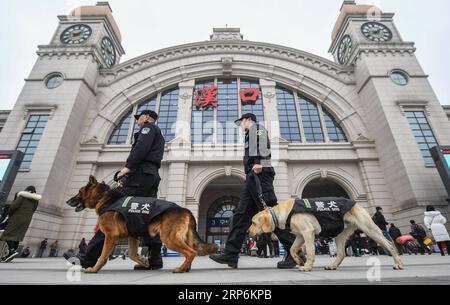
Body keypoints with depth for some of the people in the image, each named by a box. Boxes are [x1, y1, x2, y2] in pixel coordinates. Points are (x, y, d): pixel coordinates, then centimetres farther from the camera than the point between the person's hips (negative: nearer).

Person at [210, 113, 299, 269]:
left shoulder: (256, 127, 10)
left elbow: (261, 145, -13)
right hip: (254, 177, 10)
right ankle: (231, 254, 0)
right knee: (241, 214, 1)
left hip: (259, 174, -9)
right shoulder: (251, 134, 36)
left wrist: (258, 162, -29)